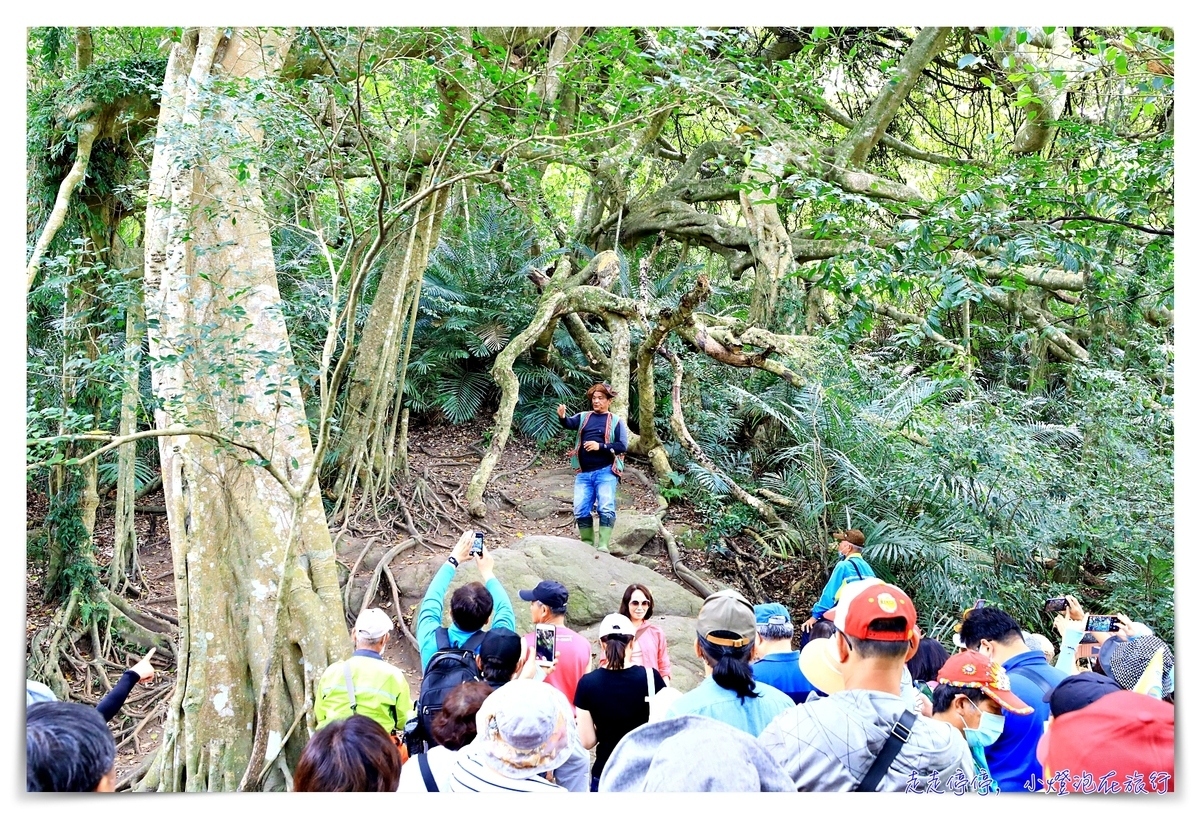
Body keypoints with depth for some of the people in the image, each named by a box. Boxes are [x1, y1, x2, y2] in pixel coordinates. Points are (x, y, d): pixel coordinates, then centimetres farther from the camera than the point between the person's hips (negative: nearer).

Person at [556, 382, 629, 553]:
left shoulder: (616, 421, 4)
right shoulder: (583, 417, 13)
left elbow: (622, 446, -6)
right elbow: (569, 423, -8)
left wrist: (600, 446, -17)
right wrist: (562, 417, -31)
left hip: (605, 472, -4)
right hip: (584, 473, 4)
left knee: (606, 508, -12)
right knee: (581, 510, 2)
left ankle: (603, 545, -10)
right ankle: (587, 544, 13)